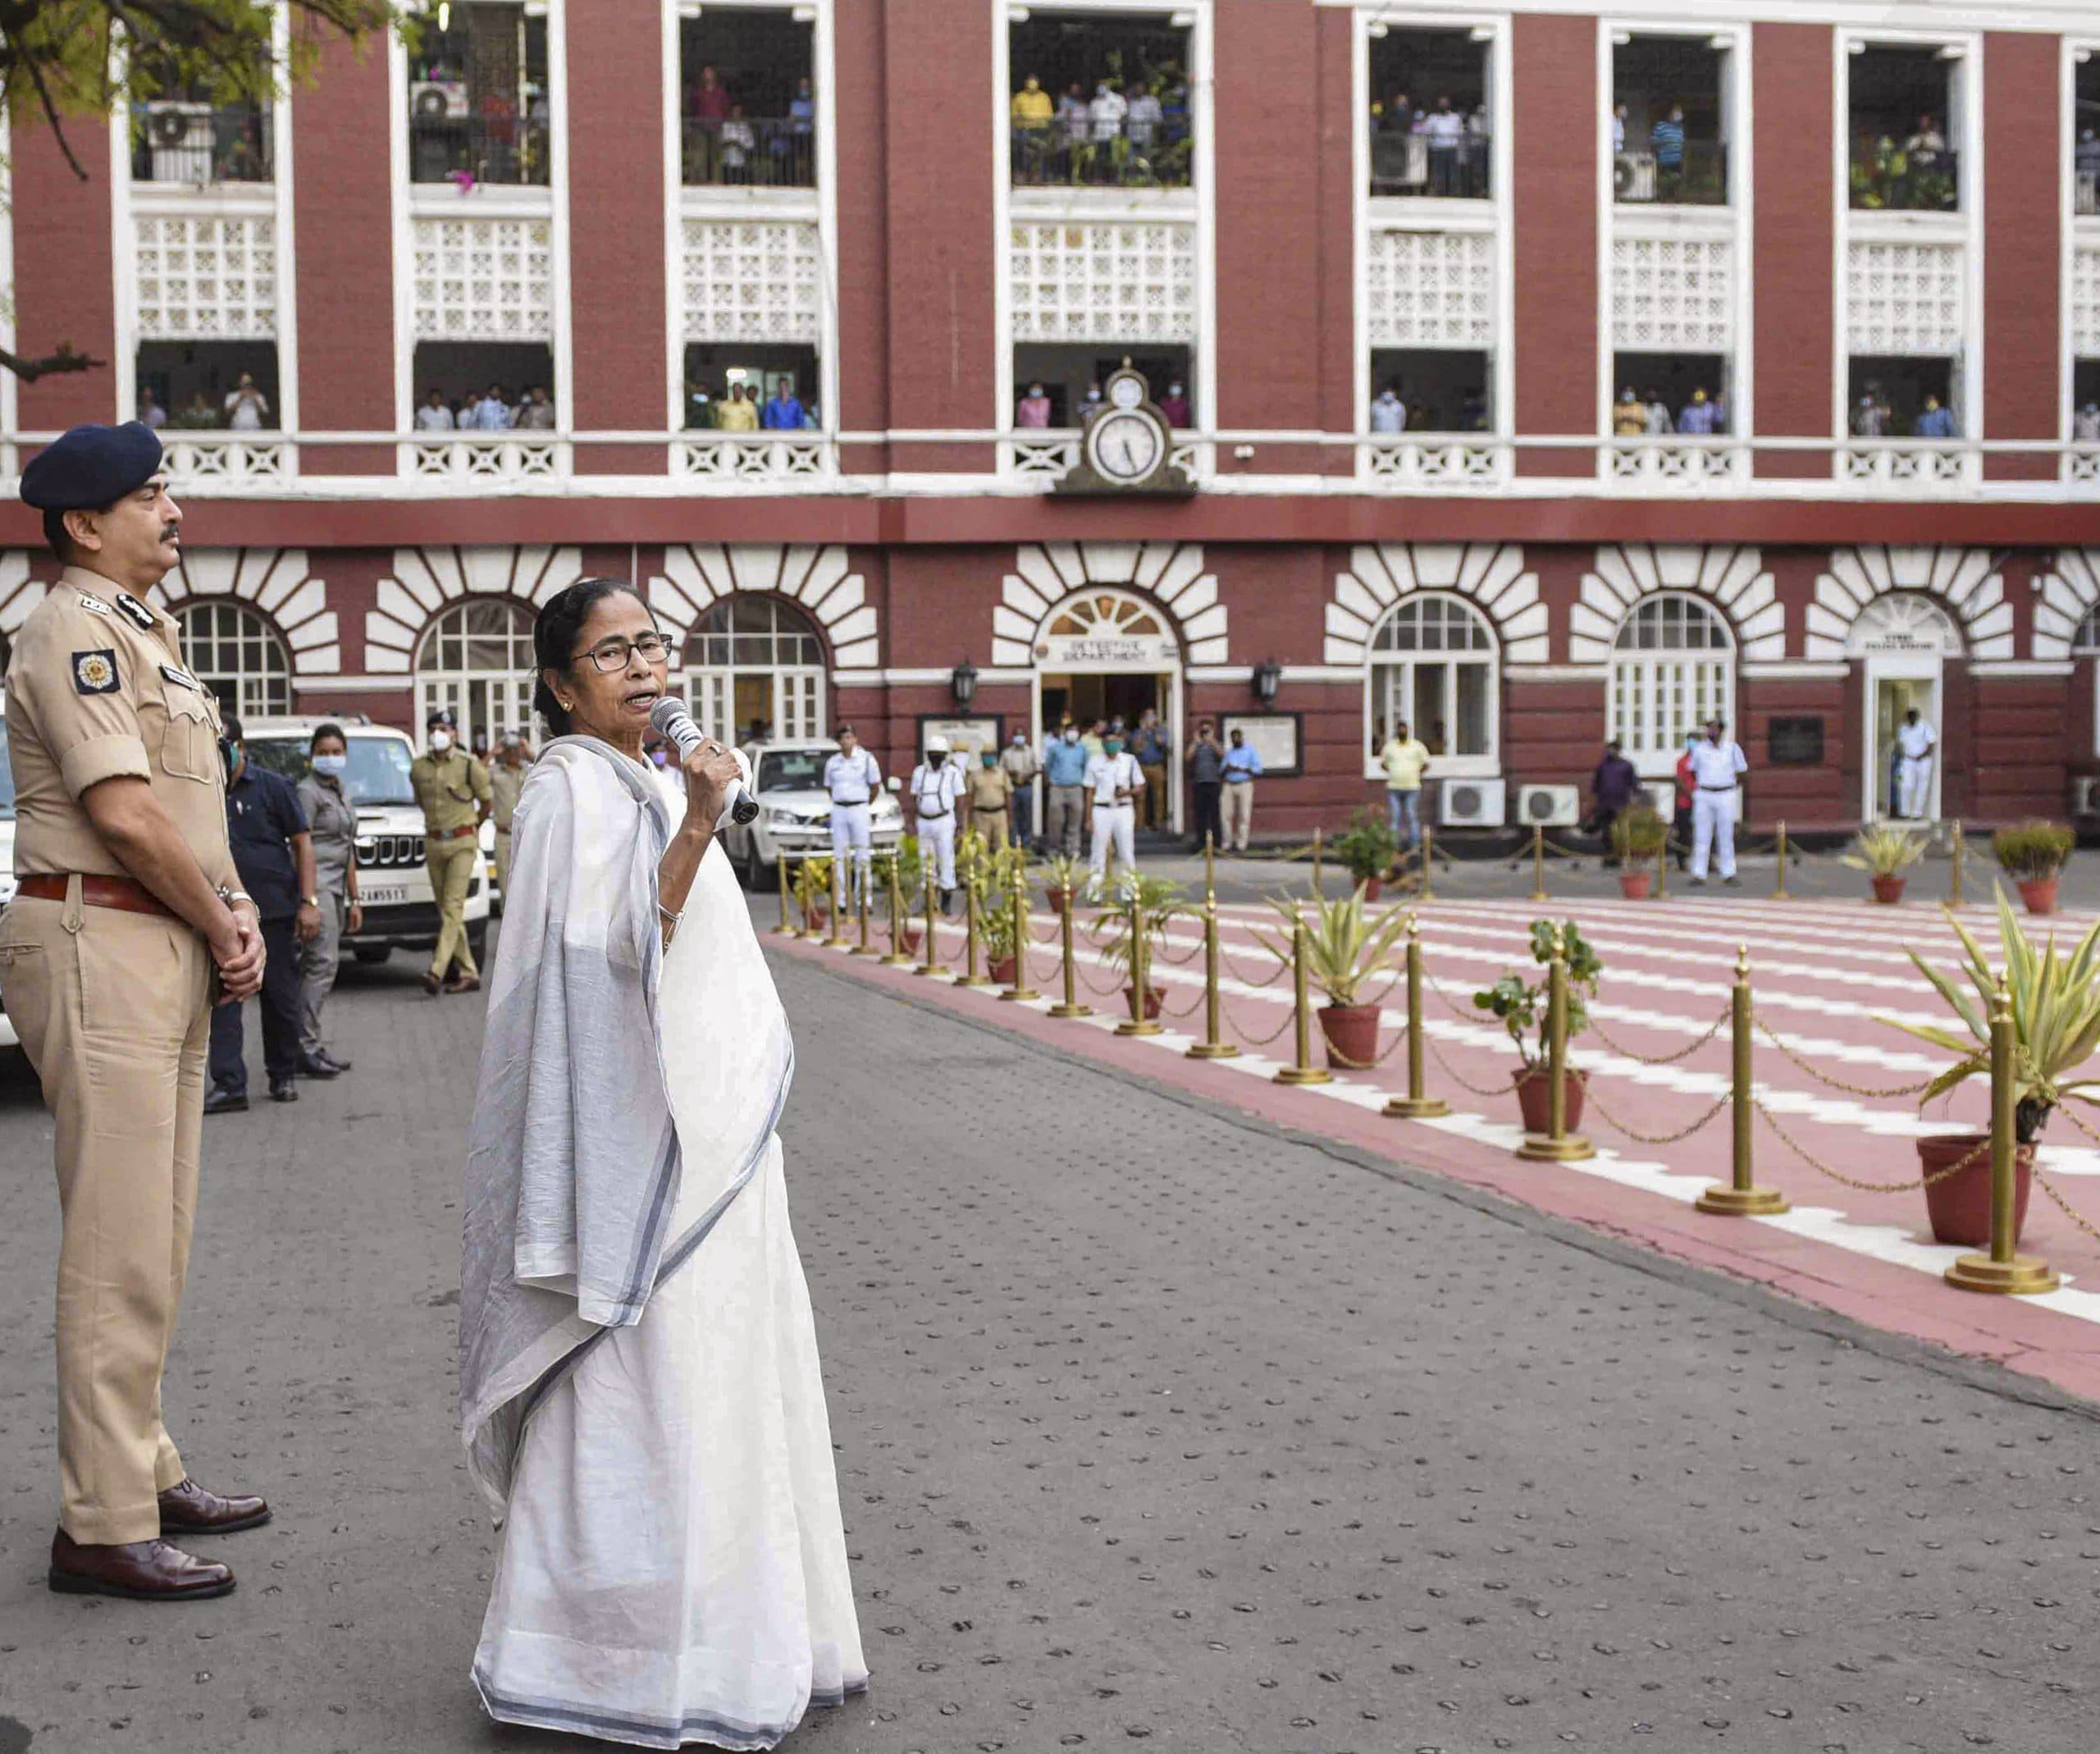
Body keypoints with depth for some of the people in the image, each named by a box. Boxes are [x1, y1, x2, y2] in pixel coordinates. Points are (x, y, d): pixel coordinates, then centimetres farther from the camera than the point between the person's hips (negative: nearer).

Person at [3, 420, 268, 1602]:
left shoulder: (147, 635, 20)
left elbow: (198, 798, 20)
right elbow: (123, 810, -18)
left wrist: (239, 911, 3)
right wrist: (222, 929, -8)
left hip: (172, 952, 10)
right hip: (98, 942, -10)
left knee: (156, 1245, 15)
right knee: (120, 1249, -9)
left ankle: (146, 1476, 25)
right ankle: (104, 1529, -4)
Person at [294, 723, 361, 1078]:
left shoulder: (341, 792, 21)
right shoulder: (308, 791, -6)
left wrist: (354, 899, 24)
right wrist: (308, 900, -21)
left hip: (336, 888, 9)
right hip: (316, 884, -9)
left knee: (320, 966, 8)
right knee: (322, 963, -14)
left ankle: (314, 1048, 10)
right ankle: (306, 1048, -16)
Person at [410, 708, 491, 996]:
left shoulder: (469, 765, -7)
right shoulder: (418, 767, 5)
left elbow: (487, 801, 6)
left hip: (462, 843, -5)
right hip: (433, 843, 5)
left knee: (452, 906, -14)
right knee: (445, 910, 6)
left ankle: (437, 972, -25)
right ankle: (468, 972, 12)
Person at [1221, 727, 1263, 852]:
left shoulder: (1251, 750, 7)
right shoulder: (1228, 752, 21)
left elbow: (1257, 769, -2)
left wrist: (1240, 769, -10)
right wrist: (1226, 769, -3)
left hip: (1245, 785, -4)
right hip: (1229, 785, 4)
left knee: (1244, 816, -7)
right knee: (1227, 815, -4)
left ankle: (1241, 845, -7)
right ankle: (1227, 844, 0)